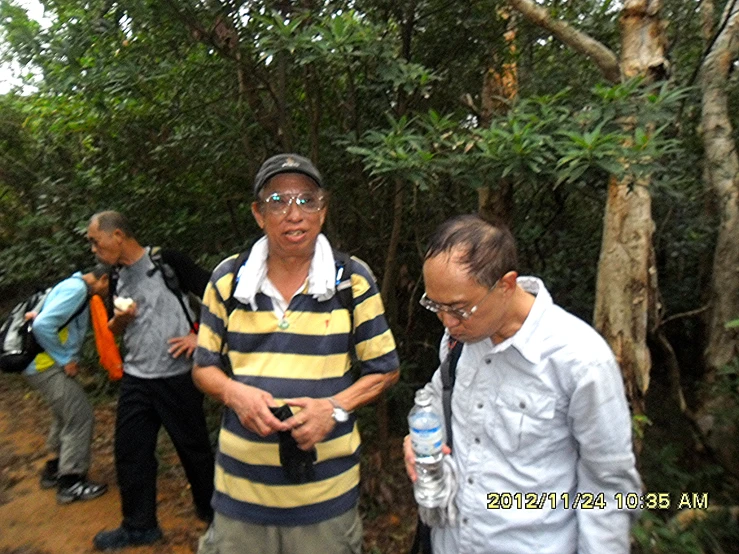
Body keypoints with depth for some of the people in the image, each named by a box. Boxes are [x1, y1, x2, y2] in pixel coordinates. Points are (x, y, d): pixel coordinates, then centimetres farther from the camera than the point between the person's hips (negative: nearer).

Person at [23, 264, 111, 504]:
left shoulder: (75, 287, 13)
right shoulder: (76, 288, -18)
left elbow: (45, 320, 18)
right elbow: (43, 325, -27)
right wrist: (65, 360, -18)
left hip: (48, 364, 10)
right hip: (47, 366, -10)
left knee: (66, 416, 22)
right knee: (80, 417, -4)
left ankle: (54, 470, 35)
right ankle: (71, 482, 6)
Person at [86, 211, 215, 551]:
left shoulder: (167, 261, -11)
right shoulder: (118, 279, 10)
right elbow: (115, 331, 20)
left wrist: (200, 336, -15)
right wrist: (119, 319, -2)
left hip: (176, 378, -6)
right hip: (135, 380, 6)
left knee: (193, 447, 9)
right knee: (130, 453, 11)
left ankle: (210, 510, 31)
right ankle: (139, 526, 29)